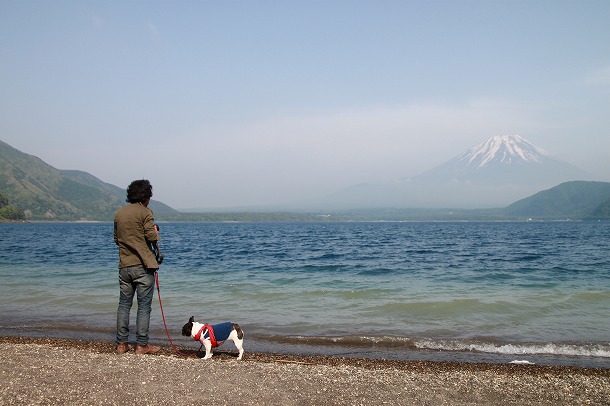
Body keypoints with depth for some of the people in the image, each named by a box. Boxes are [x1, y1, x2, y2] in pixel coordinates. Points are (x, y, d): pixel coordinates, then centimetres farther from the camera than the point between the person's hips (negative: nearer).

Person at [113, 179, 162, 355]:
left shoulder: (119, 213, 11)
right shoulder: (145, 212, -7)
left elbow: (116, 239, 18)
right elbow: (152, 237, -16)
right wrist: (157, 245, 4)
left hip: (124, 266, 6)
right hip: (143, 266, -6)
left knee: (124, 305, 11)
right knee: (144, 307, 0)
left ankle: (122, 343, 12)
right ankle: (141, 345, 2)